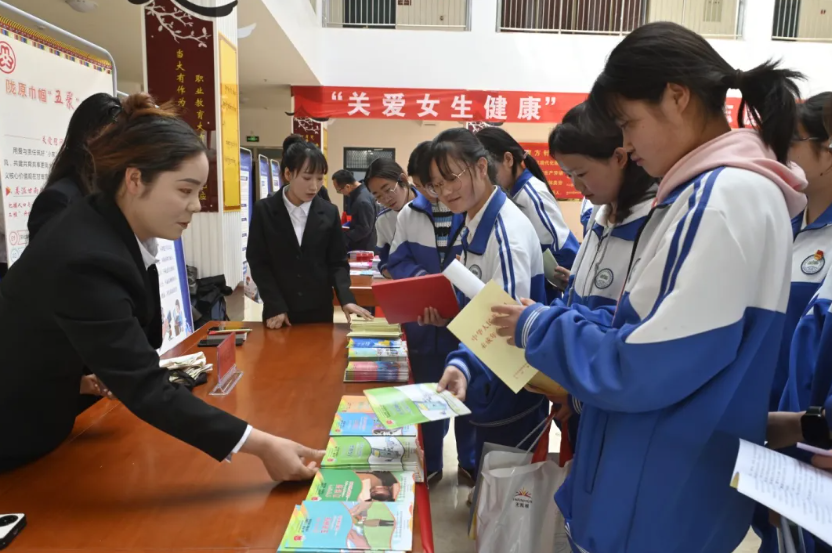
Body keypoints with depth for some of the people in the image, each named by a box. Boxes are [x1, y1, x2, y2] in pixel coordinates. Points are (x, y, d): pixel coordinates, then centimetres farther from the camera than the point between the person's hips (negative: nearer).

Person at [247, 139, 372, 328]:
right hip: (279, 313, -1)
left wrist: (346, 299, -14)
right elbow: (258, 262, -4)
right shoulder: (264, 210, -4)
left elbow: (337, 262, 2)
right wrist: (275, 307, -11)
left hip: (320, 312, 1)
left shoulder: (329, 213, 0)